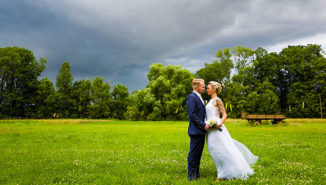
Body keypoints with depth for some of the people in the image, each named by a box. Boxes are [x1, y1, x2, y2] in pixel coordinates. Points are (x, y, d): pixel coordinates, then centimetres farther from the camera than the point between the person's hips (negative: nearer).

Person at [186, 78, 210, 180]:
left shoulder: (199, 98, 17)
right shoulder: (191, 97, -13)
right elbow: (192, 115, -20)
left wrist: (206, 124, 9)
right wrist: (203, 125, -18)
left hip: (201, 131, 9)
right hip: (196, 131, -9)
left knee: (198, 153, 15)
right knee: (193, 154, -1)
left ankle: (196, 174, 25)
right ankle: (191, 175, 9)